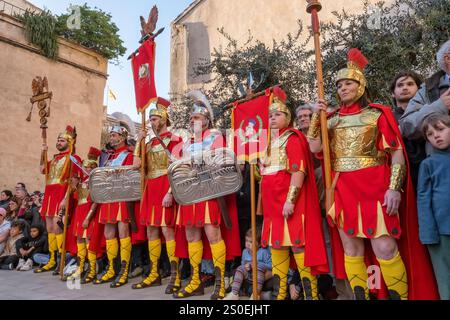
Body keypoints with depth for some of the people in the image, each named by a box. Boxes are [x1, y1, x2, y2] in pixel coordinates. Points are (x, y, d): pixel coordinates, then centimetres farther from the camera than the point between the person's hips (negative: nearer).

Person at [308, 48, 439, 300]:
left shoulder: (378, 114, 3)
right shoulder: (333, 119, 13)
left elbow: (397, 152, -2)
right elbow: (314, 148, 3)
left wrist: (394, 188, -13)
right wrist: (317, 116, -2)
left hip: (374, 186, -3)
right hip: (343, 190, 4)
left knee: (384, 248, -9)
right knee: (351, 248, 7)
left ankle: (401, 296, 11)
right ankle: (361, 296, 19)